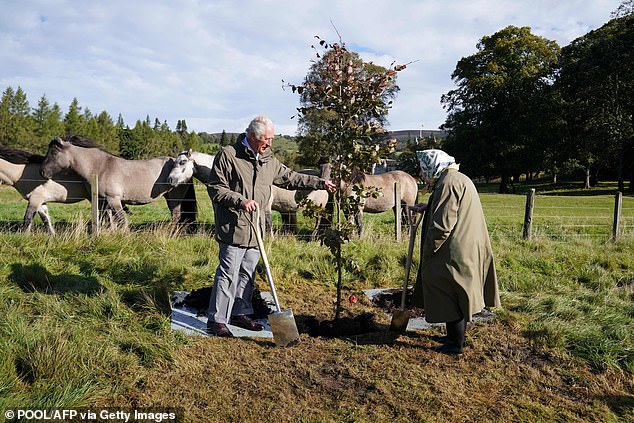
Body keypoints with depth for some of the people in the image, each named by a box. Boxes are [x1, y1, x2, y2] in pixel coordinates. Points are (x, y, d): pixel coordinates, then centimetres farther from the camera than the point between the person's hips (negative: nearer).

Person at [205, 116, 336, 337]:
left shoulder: (268, 160, 13)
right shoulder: (228, 155, -7)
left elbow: (290, 178, 23)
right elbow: (215, 188, -9)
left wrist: (320, 183, 23)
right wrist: (241, 201, -21)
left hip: (255, 228, 7)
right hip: (234, 227, -7)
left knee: (248, 273, 14)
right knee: (228, 273, -6)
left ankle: (240, 313, 28)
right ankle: (217, 320, 4)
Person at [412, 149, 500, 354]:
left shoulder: (448, 183, -19)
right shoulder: (460, 179, 14)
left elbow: (442, 224, -24)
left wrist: (428, 251, -14)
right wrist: (427, 208, 19)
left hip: (455, 253, -10)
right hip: (466, 250, 10)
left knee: (451, 297, 2)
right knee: (457, 296, 20)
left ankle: (456, 344, 14)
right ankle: (455, 336, 33)